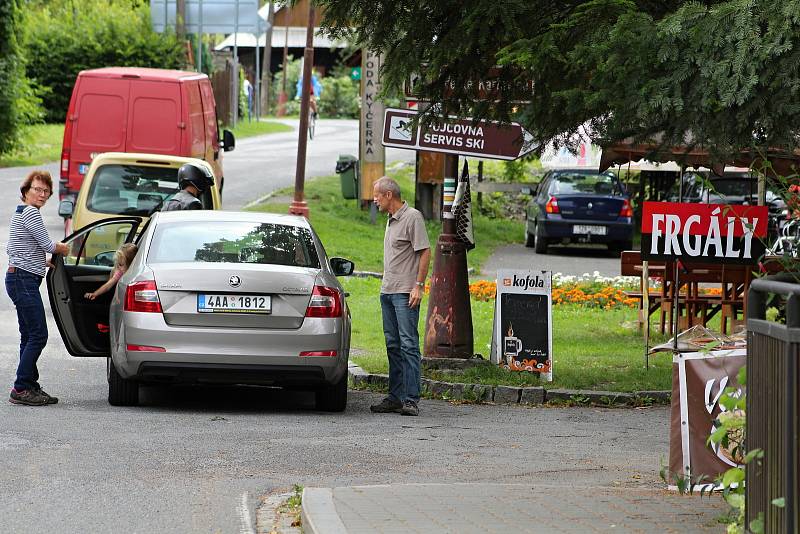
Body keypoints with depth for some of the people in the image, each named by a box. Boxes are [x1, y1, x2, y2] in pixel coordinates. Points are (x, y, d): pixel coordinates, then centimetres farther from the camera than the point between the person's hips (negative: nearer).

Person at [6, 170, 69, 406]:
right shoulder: (30, 212, -12)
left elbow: (11, 249, 24)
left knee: (30, 336, 10)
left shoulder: (20, 212, 19)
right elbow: (48, 245, -12)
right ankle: (21, 389, -12)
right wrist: (64, 249, 9)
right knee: (38, 335, -11)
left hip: (18, 278, 10)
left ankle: (30, 387, 11)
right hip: (25, 279, -10)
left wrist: (41, 261, 23)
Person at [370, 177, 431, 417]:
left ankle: (411, 399, -15)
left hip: (405, 293, -9)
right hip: (387, 291, 9)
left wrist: (418, 286, -18)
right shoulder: (391, 220, 18)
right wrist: (386, 284, 18)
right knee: (393, 345, 10)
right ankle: (395, 397, 13)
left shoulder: (412, 217, -9)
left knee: (408, 345, -11)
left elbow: (425, 252, -13)